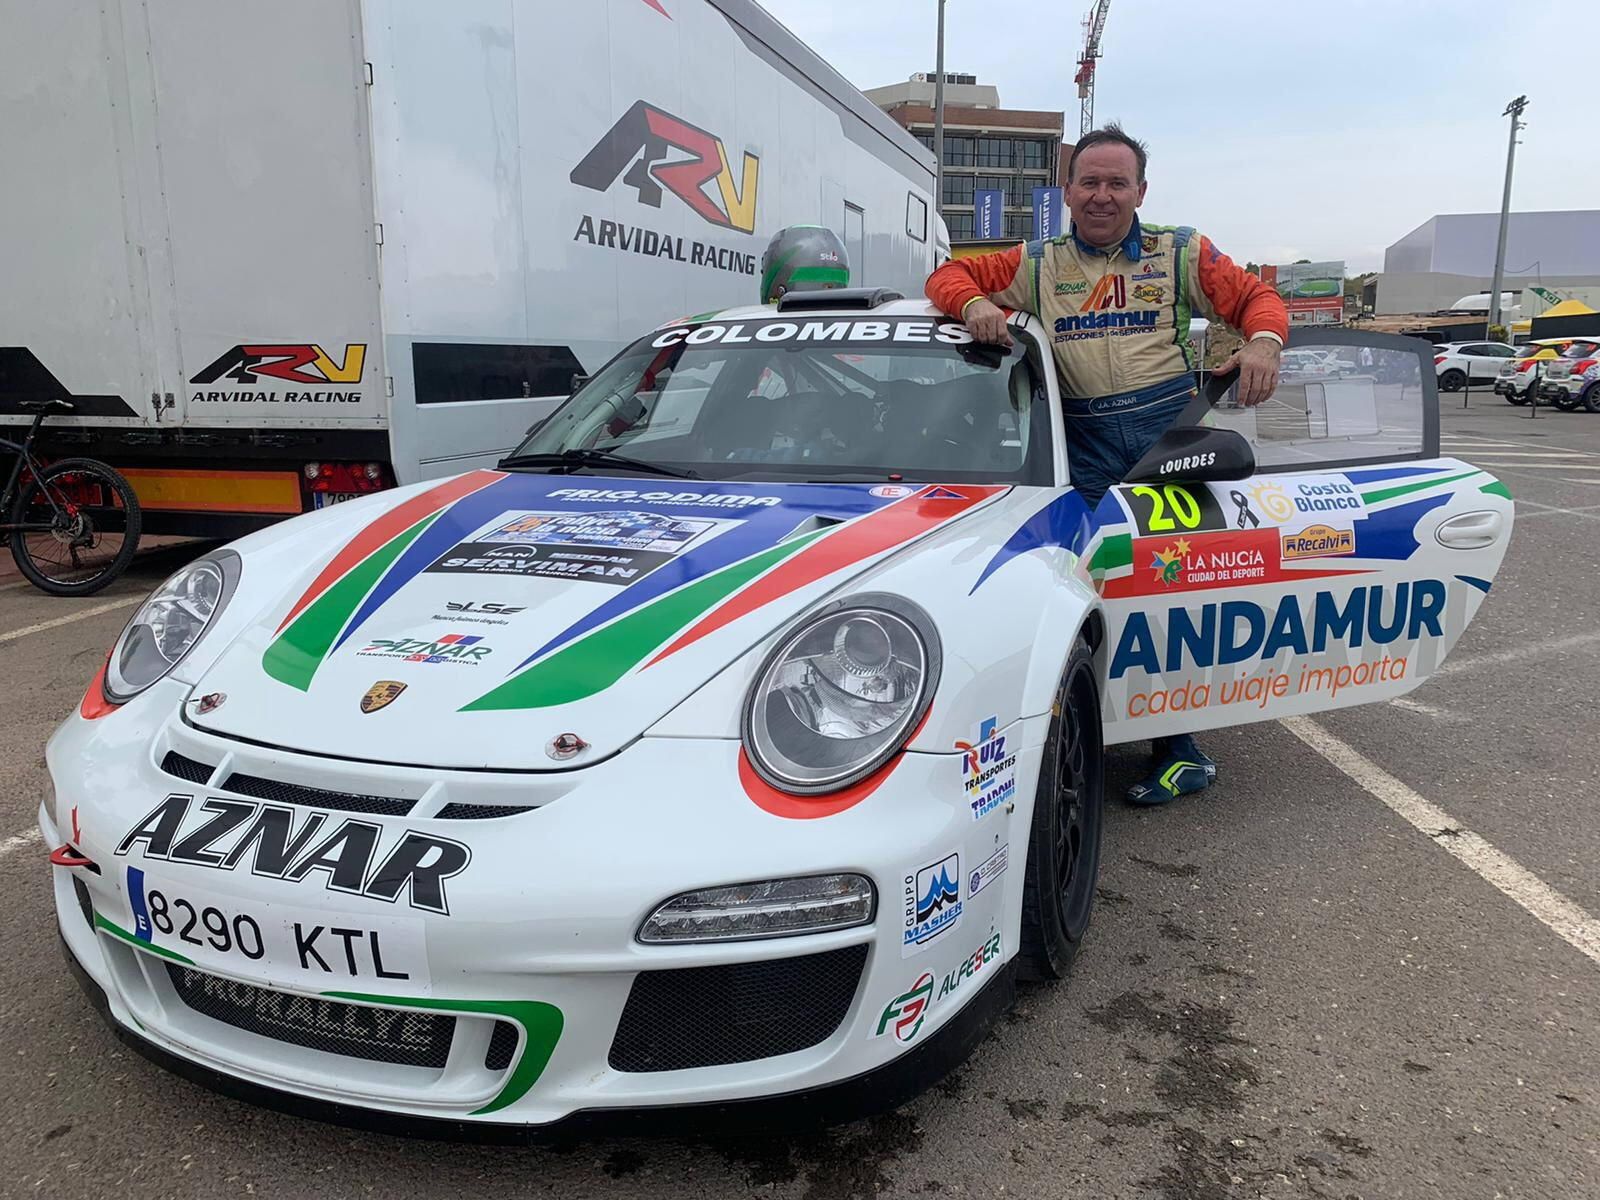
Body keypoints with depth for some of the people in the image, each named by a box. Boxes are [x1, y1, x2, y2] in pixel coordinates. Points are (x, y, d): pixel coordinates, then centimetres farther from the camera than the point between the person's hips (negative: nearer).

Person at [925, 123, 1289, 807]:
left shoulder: (1180, 252, 13)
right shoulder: (1037, 265, 15)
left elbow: (1255, 297, 12)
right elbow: (949, 276, 15)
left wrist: (1262, 343, -11)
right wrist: (975, 305, -8)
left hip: (1171, 424, -1)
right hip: (1087, 441, 1)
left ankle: (1179, 744, 3)